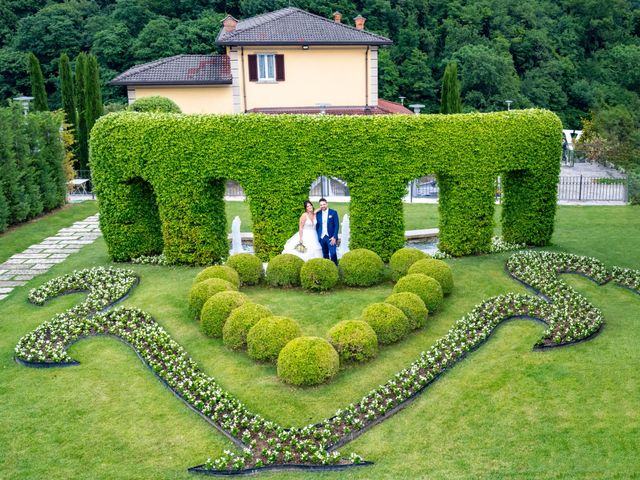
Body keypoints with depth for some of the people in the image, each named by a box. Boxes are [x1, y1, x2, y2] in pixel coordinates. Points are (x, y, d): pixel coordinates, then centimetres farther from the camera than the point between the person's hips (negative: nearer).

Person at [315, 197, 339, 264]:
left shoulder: (333, 212, 0)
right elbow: (317, 226, 13)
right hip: (322, 237, 3)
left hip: (331, 237, -3)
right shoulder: (318, 214, 10)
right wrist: (318, 237, 4)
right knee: (325, 254, 6)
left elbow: (337, 225, -4)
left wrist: (334, 237, -12)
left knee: (333, 253, -11)